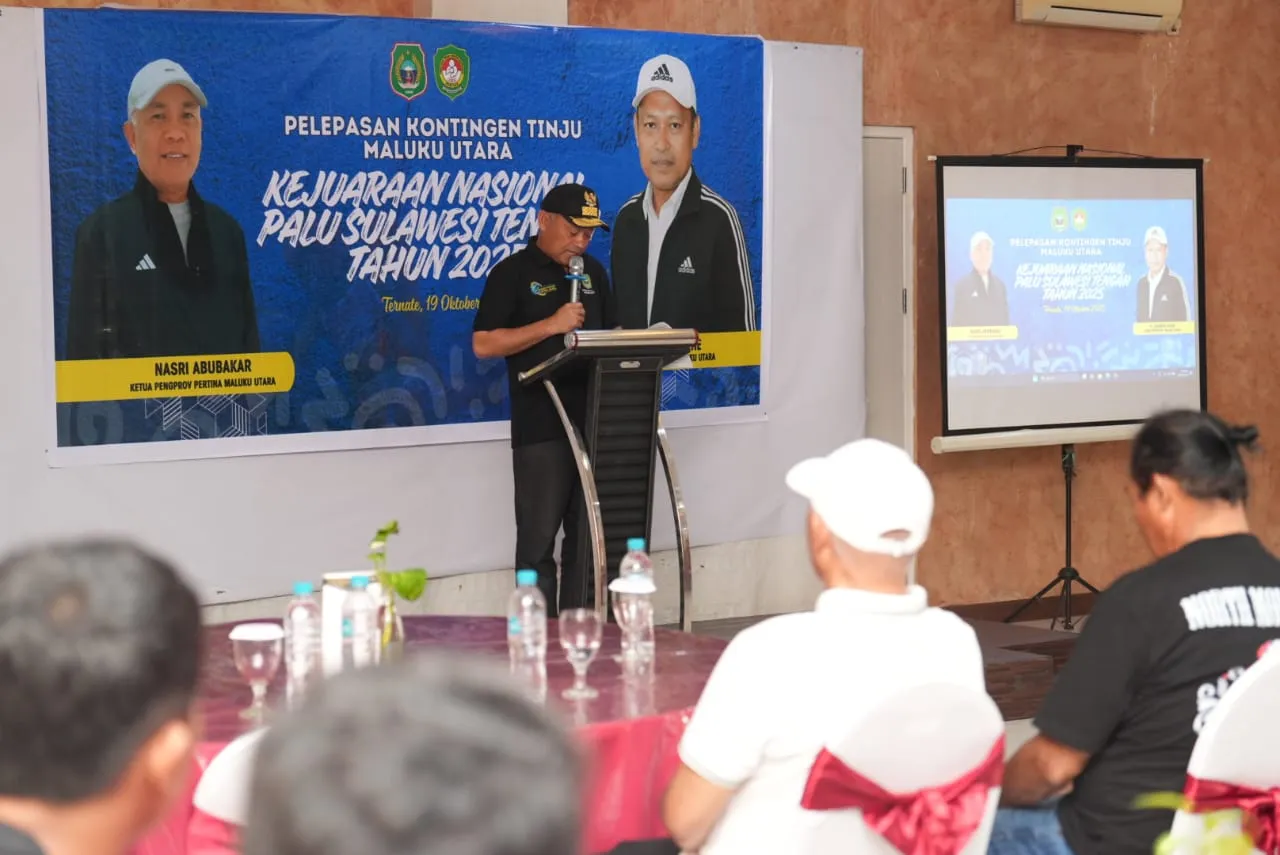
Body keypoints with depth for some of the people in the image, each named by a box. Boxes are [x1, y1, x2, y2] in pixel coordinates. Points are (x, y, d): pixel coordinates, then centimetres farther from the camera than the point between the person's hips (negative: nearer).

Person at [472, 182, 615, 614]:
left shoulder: (592, 272, 16)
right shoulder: (513, 273, -2)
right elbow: (483, 344, -9)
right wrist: (551, 325, -16)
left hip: (594, 421, 5)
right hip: (541, 428, -5)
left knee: (588, 535, 7)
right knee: (539, 537, -2)